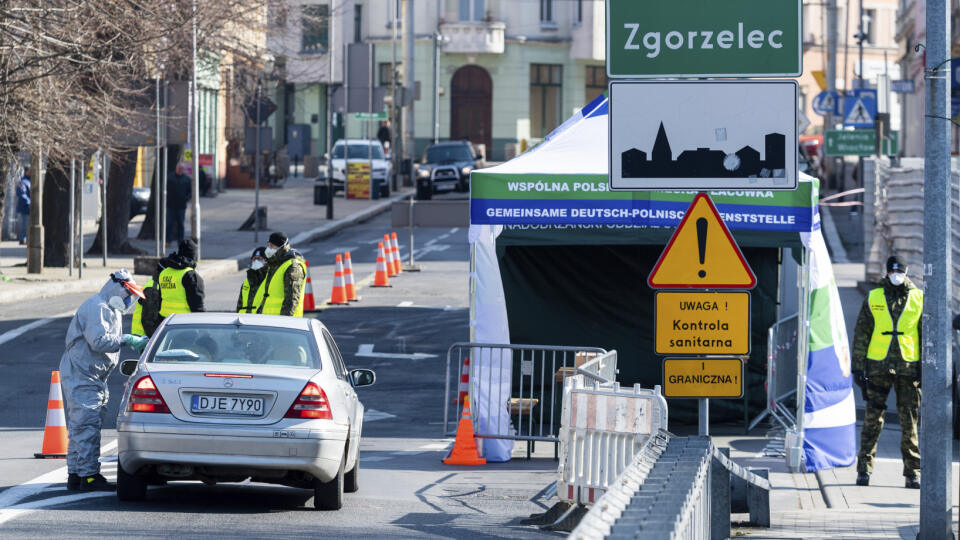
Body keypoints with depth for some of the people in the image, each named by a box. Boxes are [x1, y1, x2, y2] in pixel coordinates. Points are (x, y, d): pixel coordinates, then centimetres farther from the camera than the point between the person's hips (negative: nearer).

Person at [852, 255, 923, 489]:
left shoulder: (919, 299, 6)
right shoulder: (873, 298, 6)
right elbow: (861, 334, 8)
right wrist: (858, 366, 3)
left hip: (909, 367, 0)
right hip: (878, 366, 0)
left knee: (909, 422, 1)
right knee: (873, 419, 0)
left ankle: (912, 472, 6)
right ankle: (864, 469, 6)